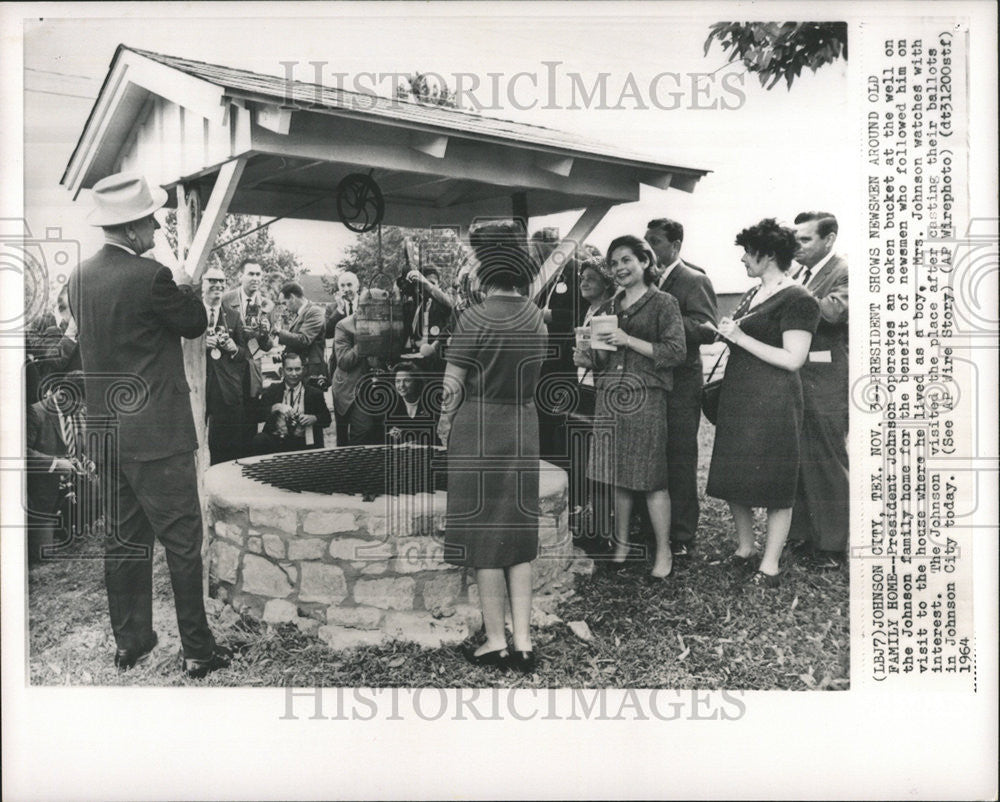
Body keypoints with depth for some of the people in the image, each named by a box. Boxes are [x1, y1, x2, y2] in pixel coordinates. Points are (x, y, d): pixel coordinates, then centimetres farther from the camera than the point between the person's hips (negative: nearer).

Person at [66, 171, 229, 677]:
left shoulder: (79, 278, 6)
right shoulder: (149, 277, -17)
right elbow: (195, 324, -4)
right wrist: (185, 287, 12)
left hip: (106, 432, 8)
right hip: (157, 435, -8)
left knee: (123, 540, 15)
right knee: (182, 542, 1)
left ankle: (128, 642, 25)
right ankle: (197, 650, 9)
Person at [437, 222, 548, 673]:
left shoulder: (475, 319, -14)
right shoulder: (535, 317, 3)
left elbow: (452, 386, -11)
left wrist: (445, 424, 5)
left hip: (478, 429, -5)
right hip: (523, 428, 5)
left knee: (483, 536, 4)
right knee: (519, 534, 11)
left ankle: (496, 643, 11)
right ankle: (523, 643, 14)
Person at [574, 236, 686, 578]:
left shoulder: (663, 302, 0)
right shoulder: (611, 307, 17)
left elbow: (676, 351, -8)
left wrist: (630, 341, -16)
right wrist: (586, 358, -1)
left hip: (645, 398, -5)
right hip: (610, 397, 6)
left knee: (651, 479, -3)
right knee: (617, 477, 9)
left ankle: (663, 552, 7)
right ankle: (621, 543, 21)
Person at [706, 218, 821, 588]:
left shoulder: (796, 300, -11)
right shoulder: (753, 295, 15)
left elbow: (793, 359, -18)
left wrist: (741, 337, -17)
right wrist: (727, 331, 7)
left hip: (773, 403, -9)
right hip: (738, 397, 9)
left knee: (774, 487, 2)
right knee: (734, 478, 13)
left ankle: (770, 566, 13)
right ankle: (744, 549, 31)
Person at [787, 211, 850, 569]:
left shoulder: (844, 273, -10)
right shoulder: (799, 275, 15)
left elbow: (835, 311, -29)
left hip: (825, 385, -8)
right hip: (794, 381, 8)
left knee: (827, 464, 2)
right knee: (797, 461, 16)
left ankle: (832, 545, 13)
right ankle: (802, 532, 30)